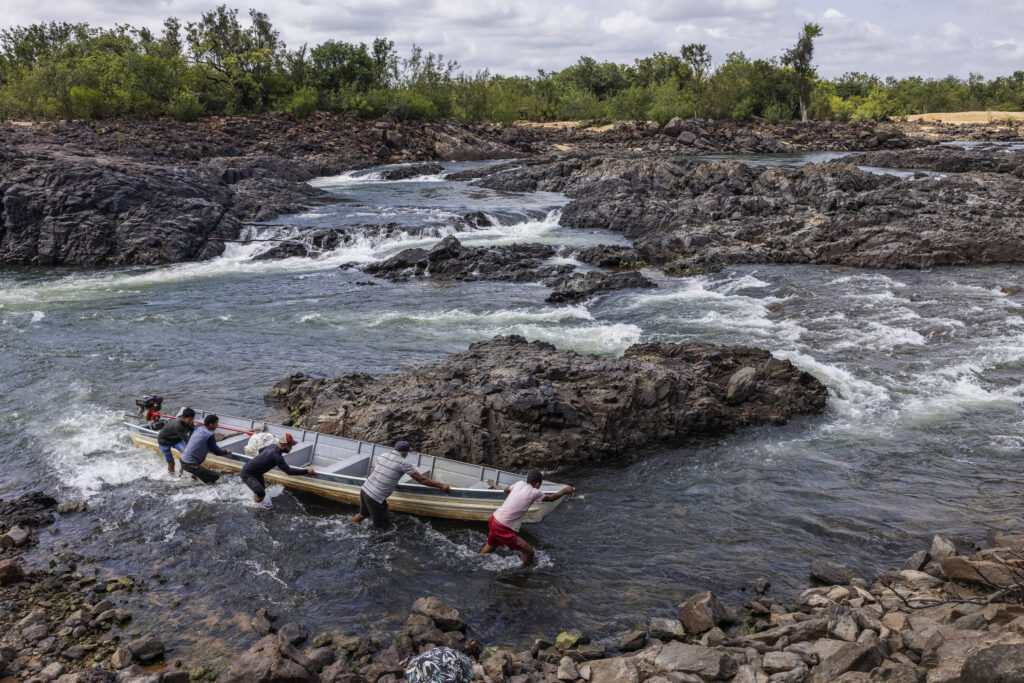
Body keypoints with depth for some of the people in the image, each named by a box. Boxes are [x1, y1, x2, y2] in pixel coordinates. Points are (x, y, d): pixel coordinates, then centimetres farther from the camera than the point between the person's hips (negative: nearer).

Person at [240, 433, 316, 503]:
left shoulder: (273, 446, -6)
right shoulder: (277, 456, -33)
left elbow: (260, 450, 14)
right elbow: (288, 471, -30)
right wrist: (307, 471, -27)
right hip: (247, 473, -10)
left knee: (262, 488, 20)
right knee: (261, 494, -23)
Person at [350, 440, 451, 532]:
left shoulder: (384, 456, 9)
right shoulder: (404, 463, -9)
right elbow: (422, 480, -6)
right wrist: (441, 485, 2)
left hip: (364, 489, 8)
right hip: (376, 498, -8)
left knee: (363, 514, 33)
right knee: (387, 528, 7)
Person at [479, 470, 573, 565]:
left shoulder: (520, 483, 4)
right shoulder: (534, 492, -13)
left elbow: (506, 490, 26)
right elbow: (551, 498, 5)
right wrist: (565, 491, 21)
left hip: (494, 518, 8)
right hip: (503, 529, -8)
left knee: (490, 545, 33)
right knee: (529, 551, 2)